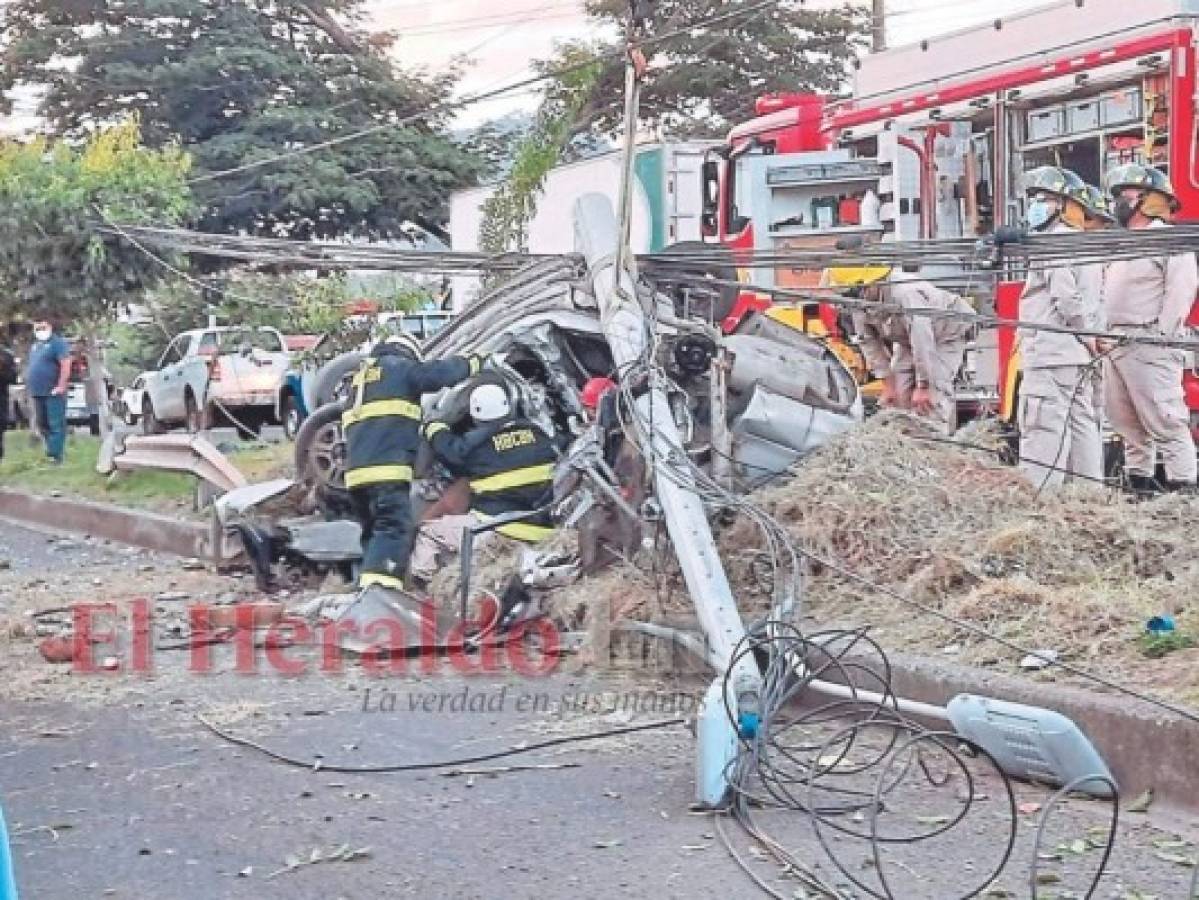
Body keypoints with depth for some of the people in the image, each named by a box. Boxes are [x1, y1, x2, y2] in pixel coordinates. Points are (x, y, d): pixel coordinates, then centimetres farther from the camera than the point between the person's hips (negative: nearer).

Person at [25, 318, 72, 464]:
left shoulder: (58, 342, -7)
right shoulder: (35, 345, 20)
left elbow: (66, 364, -18)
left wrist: (61, 386, -23)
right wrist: (29, 386, 19)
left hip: (53, 392, -9)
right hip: (37, 392, 9)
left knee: (56, 424, -8)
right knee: (43, 424, 13)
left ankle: (55, 455, -9)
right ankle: (52, 451, 21)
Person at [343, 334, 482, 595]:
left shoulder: (361, 375, 30)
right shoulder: (401, 366, 7)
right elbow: (438, 373, -7)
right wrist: (471, 364, 8)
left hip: (356, 469, 8)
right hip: (387, 466, -8)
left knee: (374, 533, 15)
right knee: (395, 529, -16)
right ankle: (379, 590, -32)